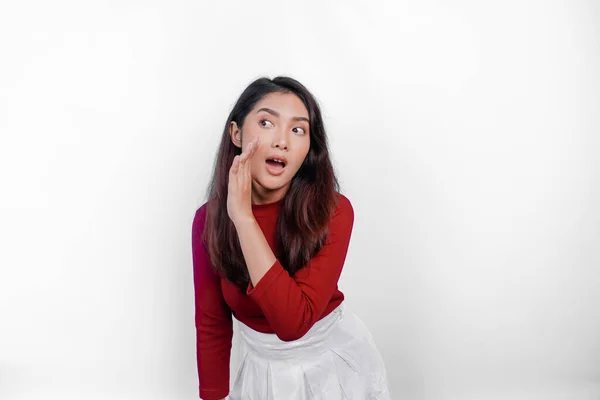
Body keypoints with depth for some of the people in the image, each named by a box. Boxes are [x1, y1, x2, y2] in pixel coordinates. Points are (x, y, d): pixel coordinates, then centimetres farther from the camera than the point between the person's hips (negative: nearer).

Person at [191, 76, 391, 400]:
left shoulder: (333, 211, -22)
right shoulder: (208, 219, -14)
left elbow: (293, 321, -33)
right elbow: (212, 325, -6)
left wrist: (244, 218, -34)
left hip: (336, 364, -1)